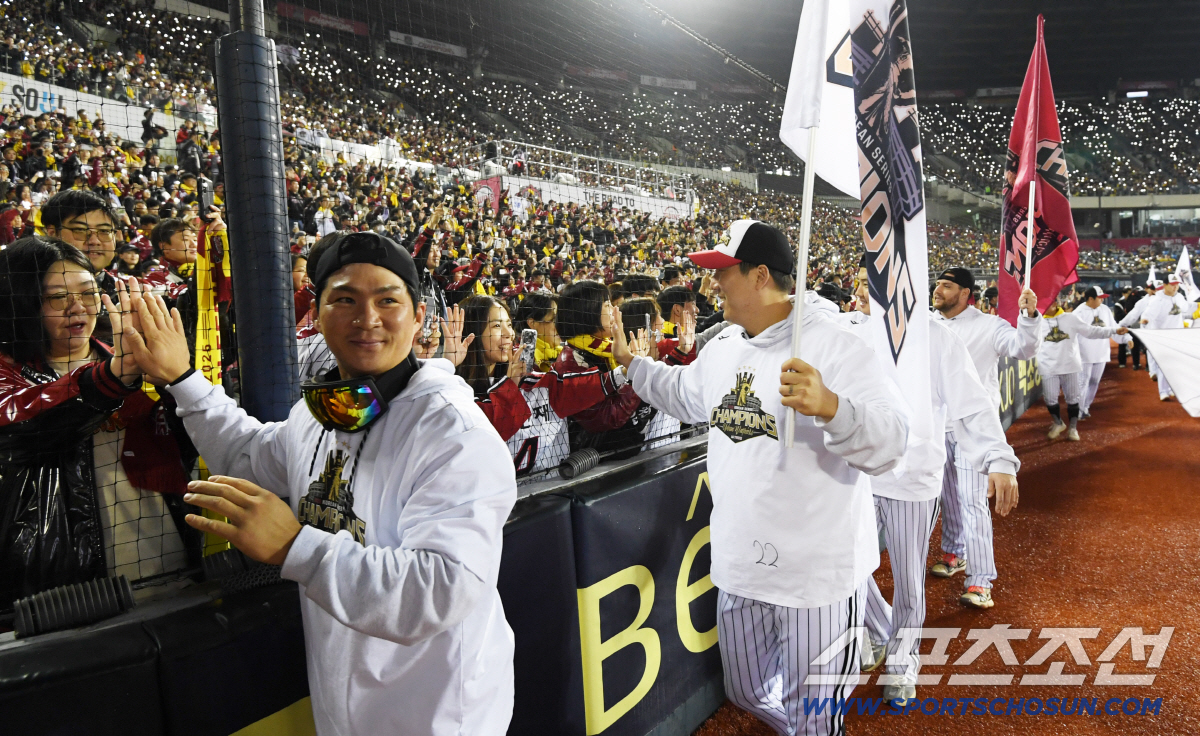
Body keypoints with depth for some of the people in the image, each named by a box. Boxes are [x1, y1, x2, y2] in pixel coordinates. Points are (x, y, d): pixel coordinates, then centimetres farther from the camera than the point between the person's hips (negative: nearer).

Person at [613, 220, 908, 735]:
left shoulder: (834, 346, -17)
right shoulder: (722, 349, 5)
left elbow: (889, 446, -25)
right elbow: (682, 392, 26)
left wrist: (830, 407, -42)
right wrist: (629, 360, 27)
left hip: (819, 574, -6)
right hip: (739, 566, 7)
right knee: (748, 694, 23)